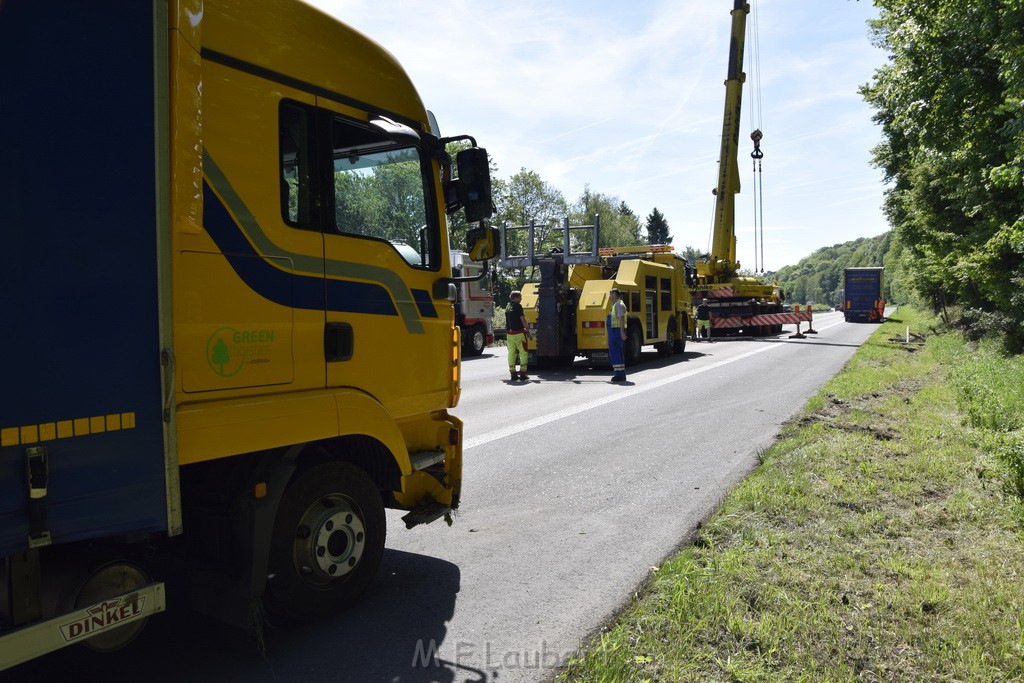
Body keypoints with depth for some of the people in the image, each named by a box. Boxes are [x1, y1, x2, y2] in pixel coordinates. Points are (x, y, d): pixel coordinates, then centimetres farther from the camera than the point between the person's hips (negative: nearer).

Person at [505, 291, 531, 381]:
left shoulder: (507, 307, 12)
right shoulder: (518, 306, -10)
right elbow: (523, 319, -11)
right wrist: (527, 330, -2)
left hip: (509, 333, 7)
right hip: (518, 332, -7)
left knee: (511, 353, 7)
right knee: (523, 353, 0)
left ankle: (513, 374, 8)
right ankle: (522, 374, -3)